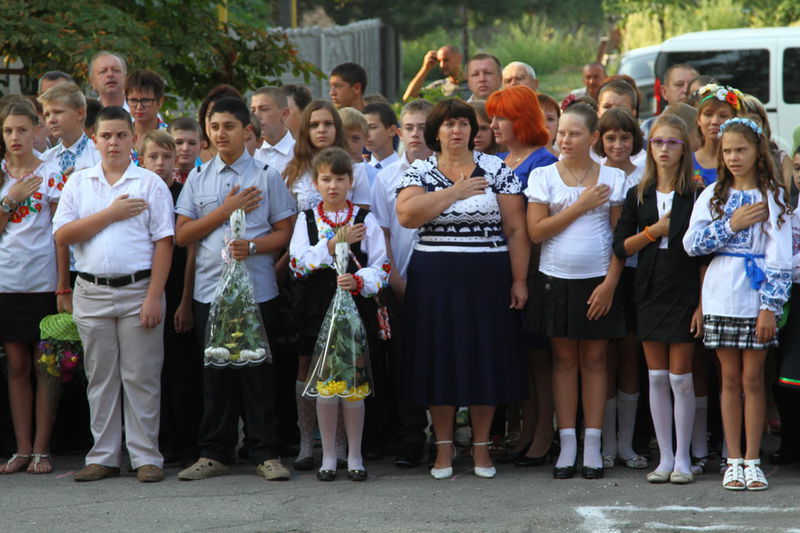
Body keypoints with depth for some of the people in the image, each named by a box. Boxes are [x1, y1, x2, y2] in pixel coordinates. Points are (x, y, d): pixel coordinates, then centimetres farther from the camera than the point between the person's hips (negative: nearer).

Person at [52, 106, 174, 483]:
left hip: (137, 290, -3)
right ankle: (103, 458, 13)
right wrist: (111, 214, -8)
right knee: (100, 377, 8)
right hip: (91, 292, 3)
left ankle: (146, 457, 3)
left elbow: (163, 243, -3)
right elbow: (62, 235, -1)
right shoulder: (78, 183, 10)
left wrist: (154, 296, -11)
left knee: (141, 377, -1)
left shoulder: (150, 184, 2)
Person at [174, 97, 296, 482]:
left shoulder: (266, 176, 4)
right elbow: (182, 235, 4)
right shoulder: (198, 178, 10)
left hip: (257, 289, -2)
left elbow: (285, 232, 2)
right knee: (215, 373, 5)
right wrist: (226, 209, -5)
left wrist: (252, 246, -16)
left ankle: (265, 453, 4)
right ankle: (215, 453, 11)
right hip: (209, 288, 3)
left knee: (256, 371, -2)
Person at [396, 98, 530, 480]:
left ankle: (481, 445, 12)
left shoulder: (497, 171, 4)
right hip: (435, 280, 0)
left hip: (487, 279, 0)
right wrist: (455, 192, -13)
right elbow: (406, 215, -14)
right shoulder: (419, 173, 5)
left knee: (485, 359, 2)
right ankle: (444, 447, 12)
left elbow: (516, 229, 2)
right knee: (440, 360, 2)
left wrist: (519, 279, -5)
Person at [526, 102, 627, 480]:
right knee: (564, 360, 4)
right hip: (556, 280, 1)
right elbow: (535, 231, -7)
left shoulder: (612, 178, 2)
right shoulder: (543, 176, 2)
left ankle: (592, 446, 5)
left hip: (598, 282, -1)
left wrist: (610, 283, -8)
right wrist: (581, 206, -10)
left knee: (594, 361, 3)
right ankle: (567, 446, 7)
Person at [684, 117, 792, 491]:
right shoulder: (713, 196, 8)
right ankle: (733, 461, 8)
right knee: (731, 379, 5)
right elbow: (691, 243, -1)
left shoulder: (773, 197, 0)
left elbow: (779, 257, -5)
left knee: (753, 379, 1)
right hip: (722, 298, 2)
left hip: (757, 298, -2)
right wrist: (731, 225, -9)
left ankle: (752, 461, 6)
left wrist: (770, 307, -12)